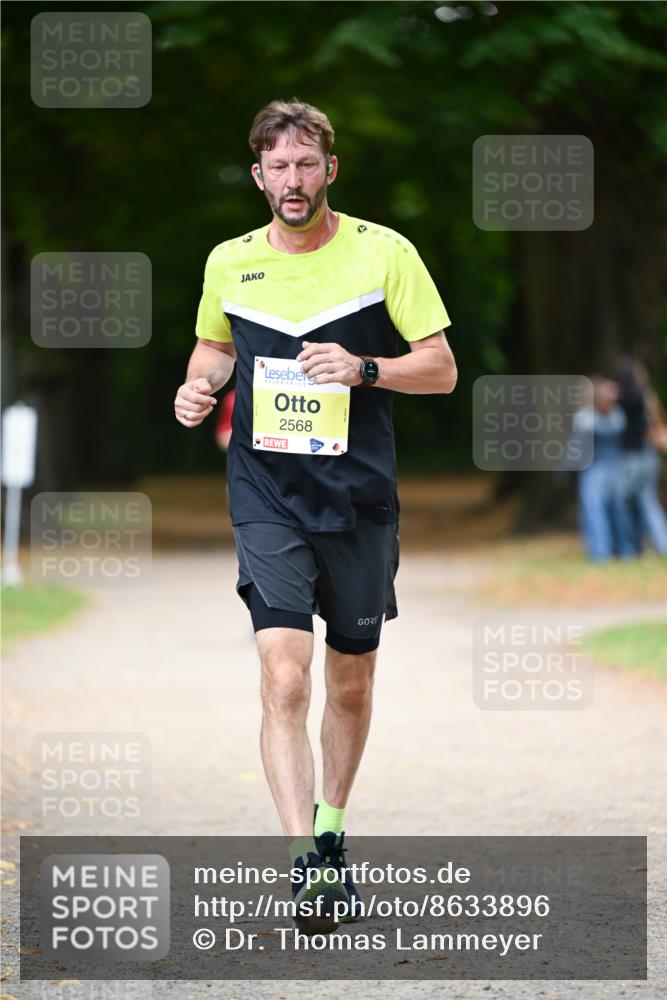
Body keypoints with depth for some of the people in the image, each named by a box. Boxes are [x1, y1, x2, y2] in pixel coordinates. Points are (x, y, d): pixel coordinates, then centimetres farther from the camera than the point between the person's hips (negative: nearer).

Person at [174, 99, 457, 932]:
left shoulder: (384, 253, -3)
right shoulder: (229, 263, 4)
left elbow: (442, 369, -1)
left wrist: (362, 368, -18)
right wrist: (198, 386, 1)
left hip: (360, 501, 0)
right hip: (266, 499, 0)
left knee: (351, 683, 12)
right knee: (285, 677, -17)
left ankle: (330, 833, 34)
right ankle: (304, 864, -20)